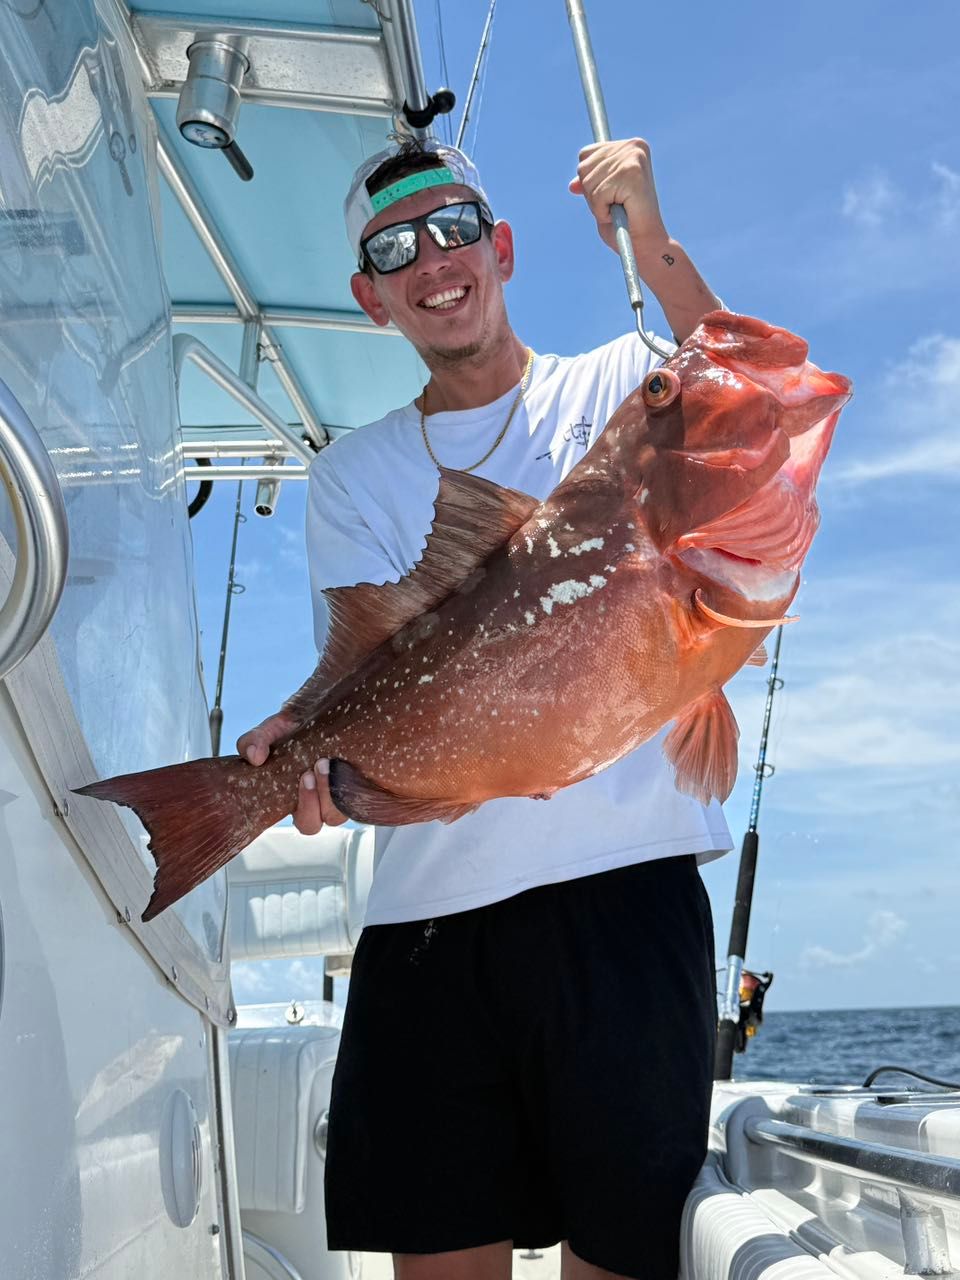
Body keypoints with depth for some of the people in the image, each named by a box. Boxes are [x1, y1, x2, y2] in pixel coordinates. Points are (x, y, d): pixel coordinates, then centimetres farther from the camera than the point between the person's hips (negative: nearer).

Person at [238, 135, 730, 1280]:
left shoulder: (621, 388, 9)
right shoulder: (352, 476, 15)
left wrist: (650, 243, -16)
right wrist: (319, 731, -20)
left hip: (622, 881, -2)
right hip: (427, 899, 3)